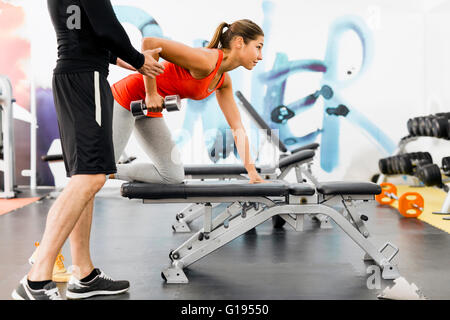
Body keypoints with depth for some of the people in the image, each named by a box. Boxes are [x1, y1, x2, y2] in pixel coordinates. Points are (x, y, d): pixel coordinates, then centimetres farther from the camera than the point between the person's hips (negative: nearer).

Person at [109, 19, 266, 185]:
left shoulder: (224, 80, 0)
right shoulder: (205, 61, -27)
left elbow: (237, 127, 7)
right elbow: (149, 43, -32)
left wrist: (252, 172, 4)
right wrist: (151, 94, -25)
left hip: (149, 110, 8)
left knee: (173, 176, 7)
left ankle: (111, 173, 16)